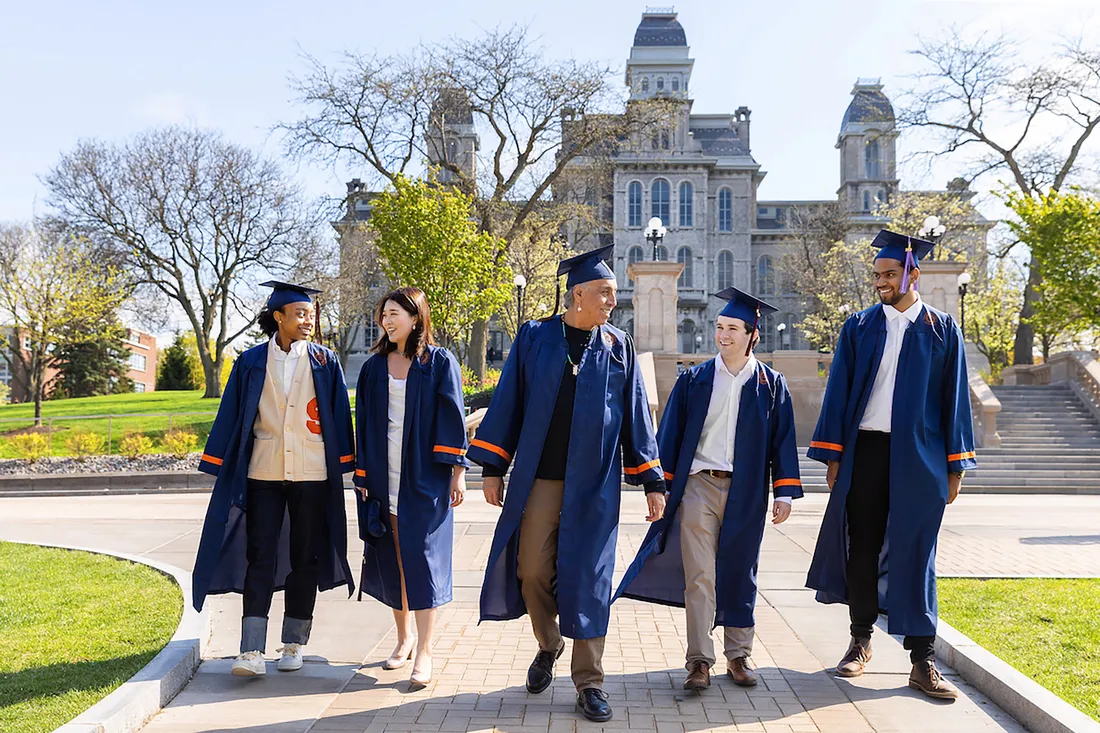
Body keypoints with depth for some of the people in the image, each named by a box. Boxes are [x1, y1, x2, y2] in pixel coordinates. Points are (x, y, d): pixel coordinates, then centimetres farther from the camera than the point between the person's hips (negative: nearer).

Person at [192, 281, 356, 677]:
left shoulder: (324, 362, 3)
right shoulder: (250, 363, 4)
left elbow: (339, 417, 5)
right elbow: (231, 417, 6)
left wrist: (342, 467, 3)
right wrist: (222, 467, 2)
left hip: (312, 474, 0)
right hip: (263, 473, 0)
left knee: (304, 559, 7)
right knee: (259, 559, -2)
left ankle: (294, 644, 20)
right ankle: (252, 651, -1)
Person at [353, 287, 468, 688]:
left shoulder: (439, 363, -2)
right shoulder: (375, 367, 9)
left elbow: (453, 417, -4)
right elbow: (365, 424, 11)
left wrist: (457, 471, -9)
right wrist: (362, 474, 7)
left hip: (424, 476, -4)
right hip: (384, 475, 4)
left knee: (422, 559, -5)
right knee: (392, 559, 10)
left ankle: (424, 651, 1)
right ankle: (404, 638, 26)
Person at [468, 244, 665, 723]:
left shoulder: (617, 347, 5)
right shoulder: (534, 338, 2)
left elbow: (635, 415, 7)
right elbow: (508, 402, 4)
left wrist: (651, 481, 4)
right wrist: (493, 468, 2)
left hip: (594, 483, 0)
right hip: (538, 478, 0)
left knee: (588, 577, 2)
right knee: (532, 570, 3)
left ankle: (588, 682, 14)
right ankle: (548, 646, 32)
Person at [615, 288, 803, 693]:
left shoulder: (770, 385, 5)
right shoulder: (693, 380, 5)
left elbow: (783, 440, 5)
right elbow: (670, 435, 5)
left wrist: (784, 492, -1)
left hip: (746, 492, 1)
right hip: (699, 485, 0)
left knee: (739, 574, 11)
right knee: (699, 576, -4)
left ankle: (739, 654, 24)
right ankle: (699, 660, 3)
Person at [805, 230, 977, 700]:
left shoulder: (942, 331, 4)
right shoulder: (859, 328, 6)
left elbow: (955, 398, 4)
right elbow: (838, 392, 5)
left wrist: (955, 465, 1)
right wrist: (832, 456, 0)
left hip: (918, 457, -1)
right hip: (865, 450, 1)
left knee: (914, 553, 1)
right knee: (862, 546, 7)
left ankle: (922, 661, 8)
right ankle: (861, 640, 24)